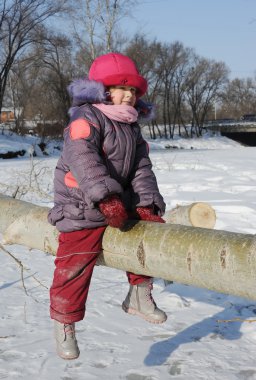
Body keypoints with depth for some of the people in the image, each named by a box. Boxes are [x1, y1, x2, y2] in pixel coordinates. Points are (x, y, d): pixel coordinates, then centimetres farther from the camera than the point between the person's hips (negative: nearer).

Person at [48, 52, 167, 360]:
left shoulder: (131, 127, 12)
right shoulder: (86, 118, -14)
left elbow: (141, 167, 6)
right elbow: (81, 157, -30)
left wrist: (147, 202, -10)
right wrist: (106, 196, -41)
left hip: (120, 201, 8)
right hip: (82, 206, -7)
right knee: (76, 263, -7)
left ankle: (139, 294, 13)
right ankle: (63, 323, 12)